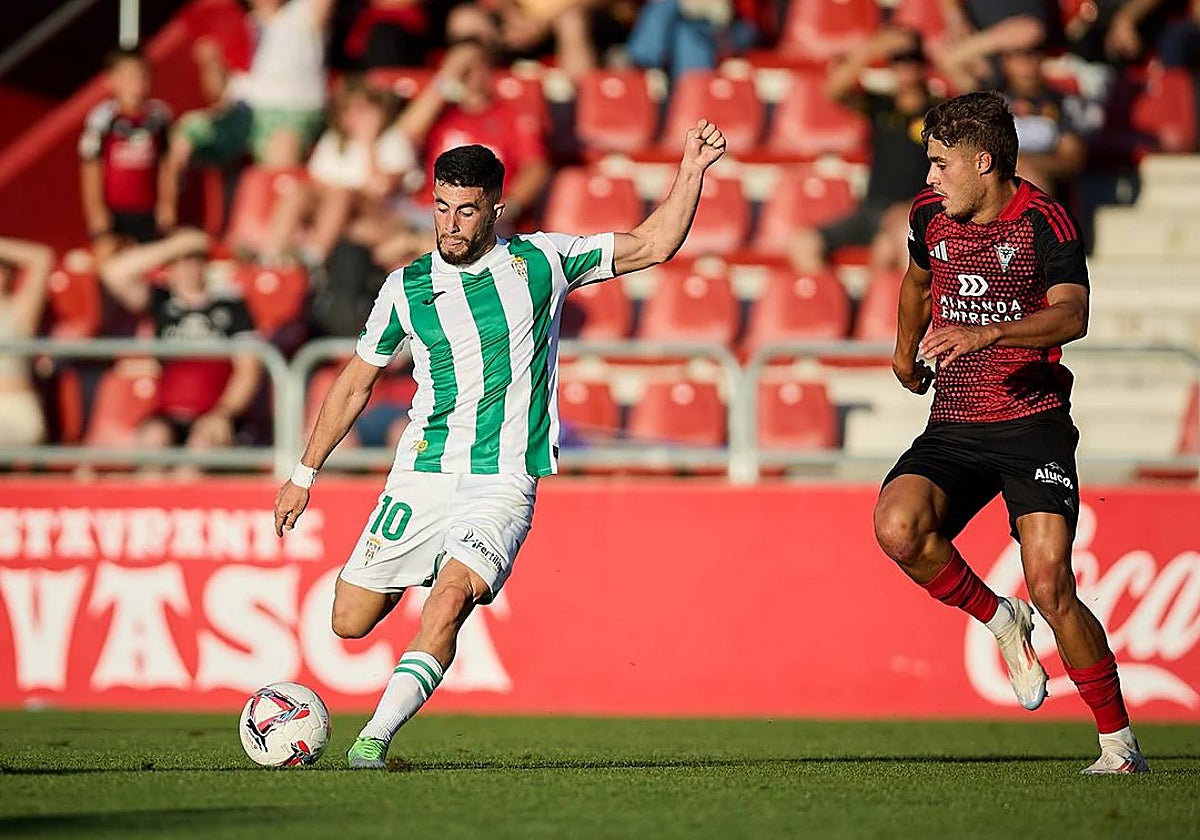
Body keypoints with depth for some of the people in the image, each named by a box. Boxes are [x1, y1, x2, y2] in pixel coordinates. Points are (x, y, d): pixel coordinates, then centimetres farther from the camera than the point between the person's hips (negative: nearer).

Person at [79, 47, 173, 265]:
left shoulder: (159, 115, -2)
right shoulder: (102, 117, -12)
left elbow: (167, 165, 7)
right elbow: (90, 168, -7)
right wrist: (97, 213, -8)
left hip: (148, 212, 3)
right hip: (111, 210, -3)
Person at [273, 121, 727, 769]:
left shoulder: (540, 261, 2)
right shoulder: (407, 288, 3)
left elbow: (653, 246, 7)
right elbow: (356, 381, 15)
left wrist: (691, 172, -6)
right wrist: (305, 473, 17)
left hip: (504, 486, -2)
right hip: (421, 479, 2)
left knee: (452, 597, -27)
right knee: (350, 622, 1)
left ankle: (375, 738, -26)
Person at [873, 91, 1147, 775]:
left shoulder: (1041, 219, -10)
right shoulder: (931, 214, 8)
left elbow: (1072, 314, -26)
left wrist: (985, 333, -40)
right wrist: (907, 347, 41)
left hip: (1032, 422, -5)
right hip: (953, 429, 5)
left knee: (1051, 587, -17)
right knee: (898, 527, -25)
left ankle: (1119, 742, -1)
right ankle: (1002, 622, 2)